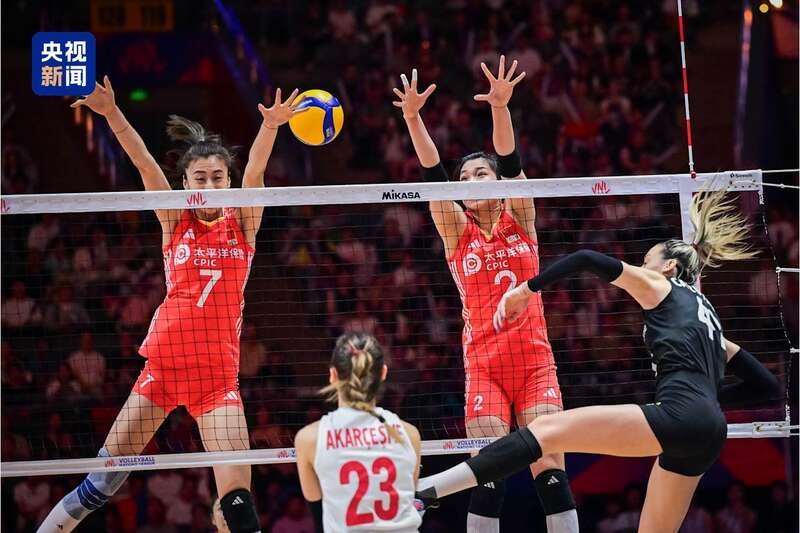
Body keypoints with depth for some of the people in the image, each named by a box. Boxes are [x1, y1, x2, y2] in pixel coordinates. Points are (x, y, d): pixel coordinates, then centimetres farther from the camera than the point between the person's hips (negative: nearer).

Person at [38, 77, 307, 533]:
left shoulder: (243, 223, 1)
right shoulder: (174, 222, 3)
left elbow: (255, 171, -17)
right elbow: (145, 165, -11)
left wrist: (270, 126, -35)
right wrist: (112, 114, -24)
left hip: (217, 370, -1)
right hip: (163, 359, 1)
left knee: (237, 490, -12)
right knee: (106, 474, 7)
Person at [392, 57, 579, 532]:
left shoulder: (520, 220, 7)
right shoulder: (457, 231, 8)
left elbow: (511, 163, -8)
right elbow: (433, 174, -6)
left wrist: (500, 107, -25)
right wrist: (413, 118, -20)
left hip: (534, 361, 0)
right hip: (484, 365, 0)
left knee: (551, 471, -7)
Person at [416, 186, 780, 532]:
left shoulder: (659, 287, 15)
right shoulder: (706, 314, 33)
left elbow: (587, 260, 2)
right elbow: (766, 385, 32)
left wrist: (525, 289, 8)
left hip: (680, 415, -8)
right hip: (709, 432, 8)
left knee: (547, 429, -12)